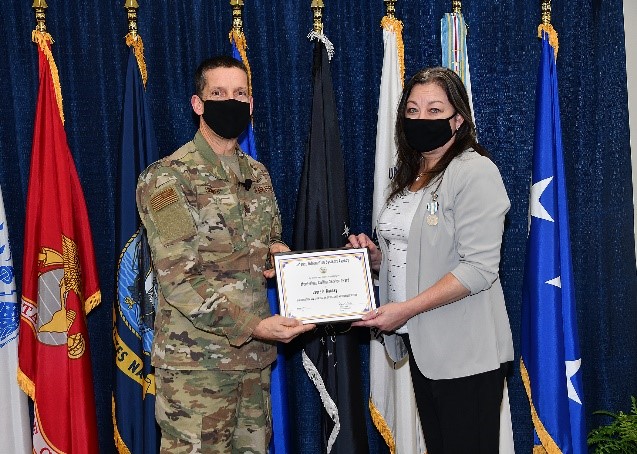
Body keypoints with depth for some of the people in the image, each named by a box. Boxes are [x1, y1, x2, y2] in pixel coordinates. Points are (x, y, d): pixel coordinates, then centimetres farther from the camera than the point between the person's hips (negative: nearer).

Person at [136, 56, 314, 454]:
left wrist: (277, 252, -2)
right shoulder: (167, 178, -10)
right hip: (196, 360, -6)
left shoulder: (257, 174, 12)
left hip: (254, 354, 6)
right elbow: (178, 279, -17)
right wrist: (252, 326, -26)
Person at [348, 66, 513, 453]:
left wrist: (406, 309, -23)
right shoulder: (409, 178, 13)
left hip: (465, 352, -8)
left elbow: (479, 268, -20)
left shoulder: (474, 171, -13)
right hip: (419, 344, 8)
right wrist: (376, 255, 2)